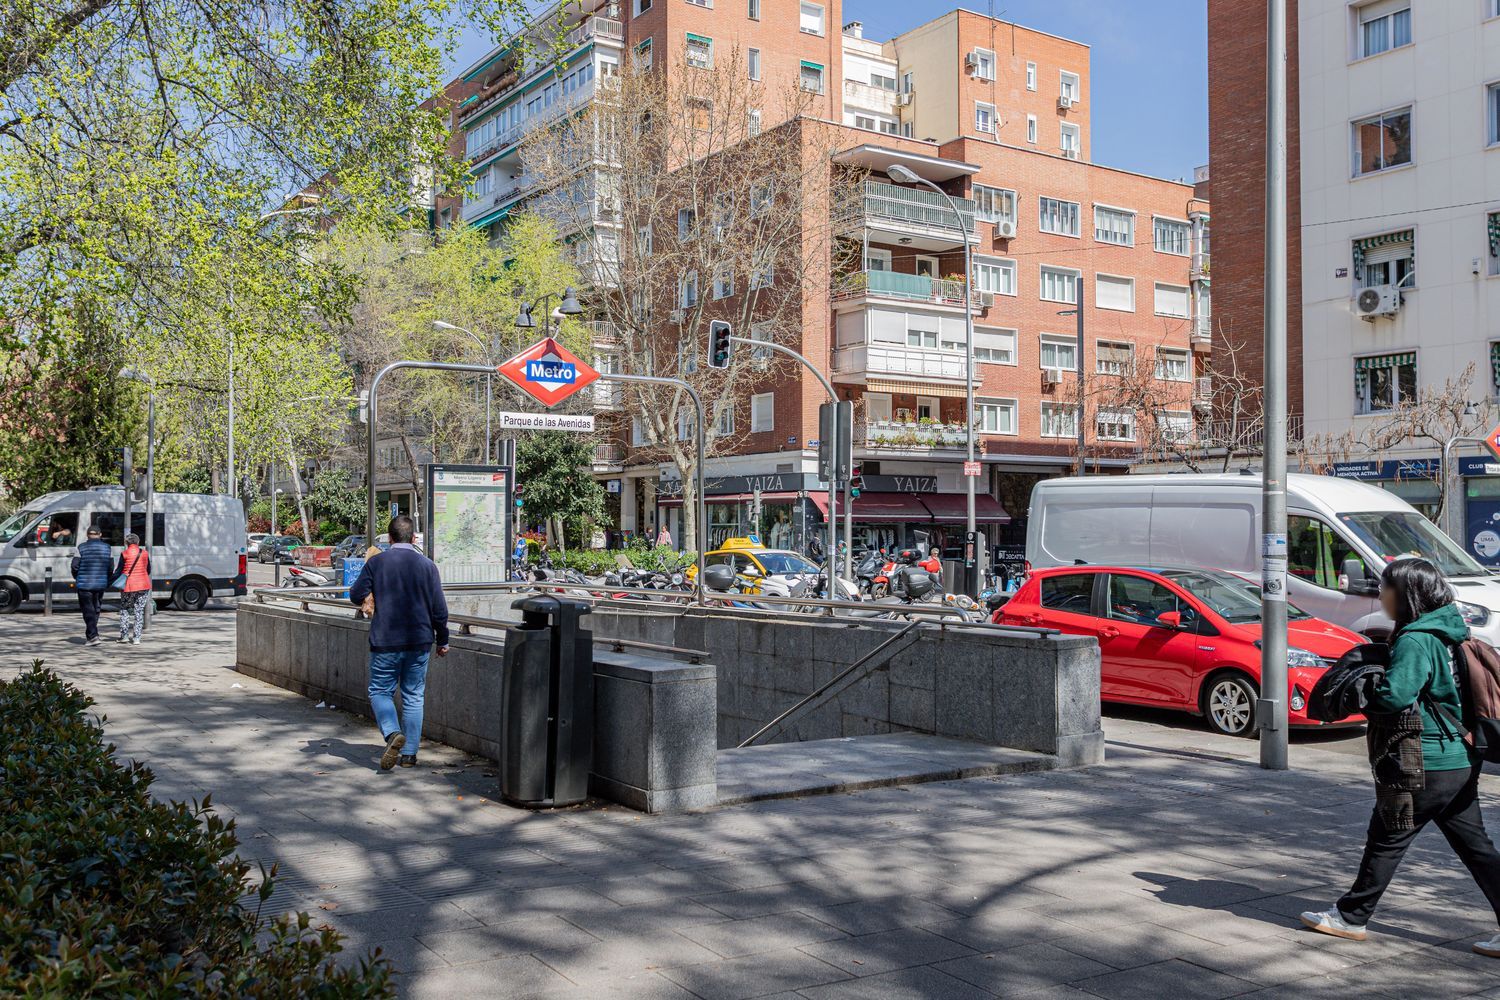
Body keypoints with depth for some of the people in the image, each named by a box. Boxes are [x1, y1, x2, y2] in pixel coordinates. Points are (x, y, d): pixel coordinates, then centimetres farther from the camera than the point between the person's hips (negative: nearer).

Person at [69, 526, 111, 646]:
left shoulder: (82, 548, -5)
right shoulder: (106, 547, 2)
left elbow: (74, 566, -7)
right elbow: (110, 567, -1)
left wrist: (76, 578, 12)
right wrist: (108, 582, 10)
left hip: (84, 583, -3)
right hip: (101, 584, 3)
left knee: (88, 610, -2)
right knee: (96, 609, 15)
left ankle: (93, 636, -12)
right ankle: (90, 635, 23)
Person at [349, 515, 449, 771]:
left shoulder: (376, 563, -5)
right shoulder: (427, 565, -1)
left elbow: (356, 596, -1)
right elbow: (439, 608, 0)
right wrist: (442, 640, 11)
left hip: (385, 642, -2)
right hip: (419, 642, 2)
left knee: (380, 691, 10)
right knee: (413, 697, 10)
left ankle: (393, 734, -16)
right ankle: (409, 753, 11)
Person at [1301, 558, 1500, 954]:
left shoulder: (1415, 641, -17)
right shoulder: (1450, 634, 11)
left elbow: (1395, 696, -28)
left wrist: (1368, 686, -7)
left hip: (1425, 766, -8)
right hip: (1461, 763, 8)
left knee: (1386, 840, 4)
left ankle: (1351, 917, 16)